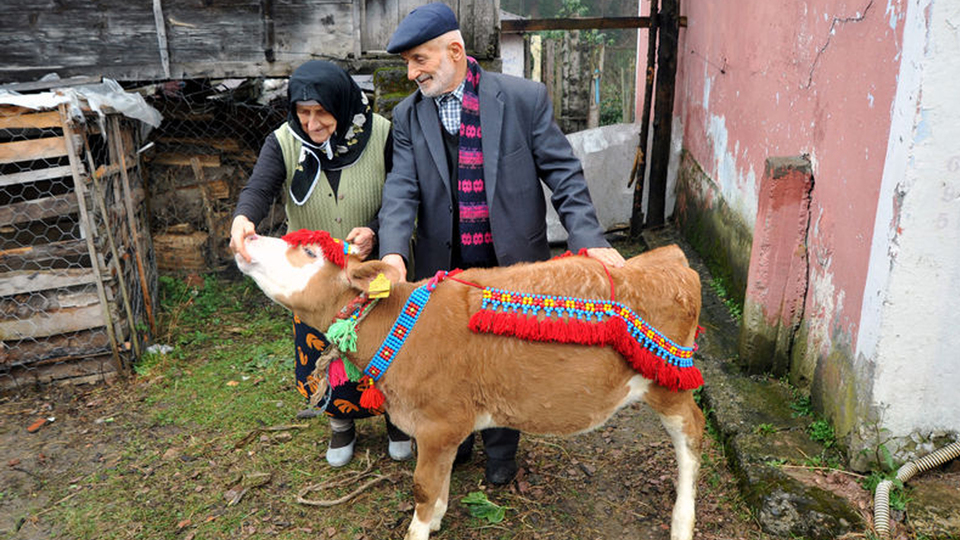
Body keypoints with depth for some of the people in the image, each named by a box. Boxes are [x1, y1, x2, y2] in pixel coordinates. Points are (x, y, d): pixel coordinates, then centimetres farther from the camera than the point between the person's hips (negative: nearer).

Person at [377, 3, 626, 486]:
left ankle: (500, 452, 40)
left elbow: (563, 174, -6)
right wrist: (393, 252, -27)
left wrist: (588, 240, -17)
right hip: (444, 270, 2)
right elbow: (401, 190, -9)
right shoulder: (408, 115, 0)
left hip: (512, 264, -2)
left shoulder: (524, 98, -7)